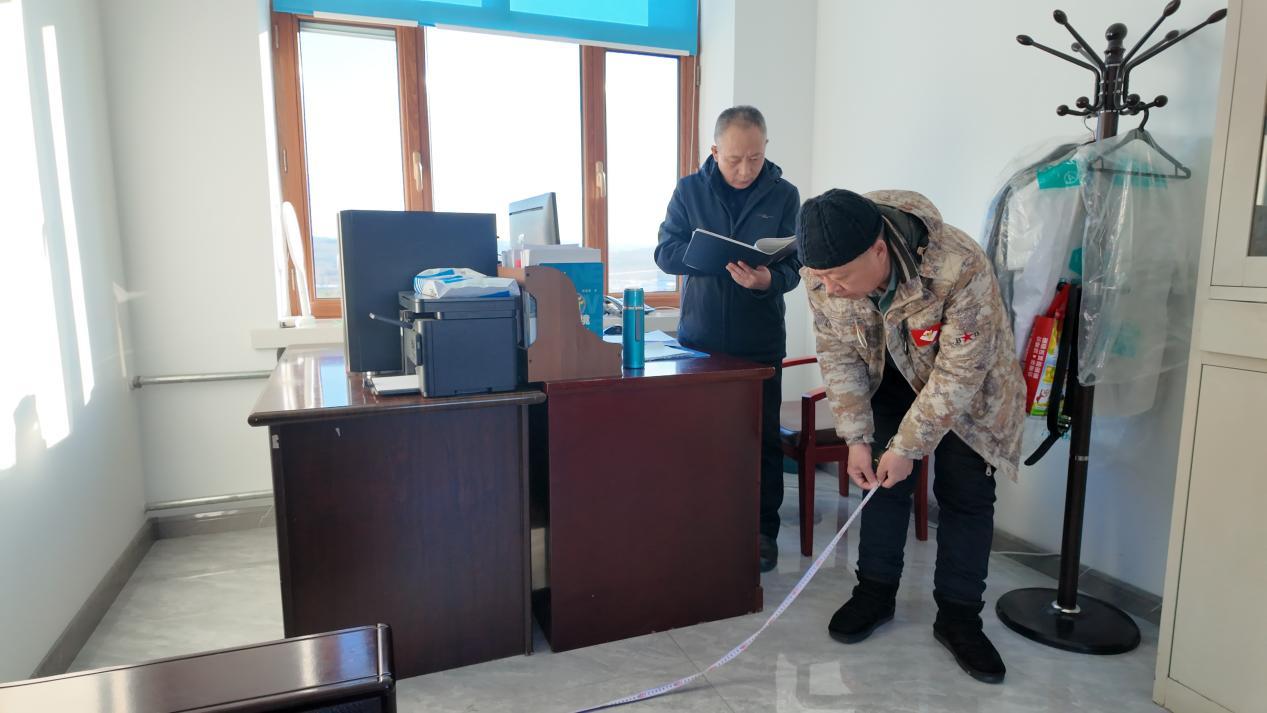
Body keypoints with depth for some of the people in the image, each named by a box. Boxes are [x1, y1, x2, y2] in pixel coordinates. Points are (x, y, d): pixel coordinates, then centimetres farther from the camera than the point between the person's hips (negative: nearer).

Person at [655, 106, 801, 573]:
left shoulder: (783, 195, -1)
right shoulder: (690, 190, 1)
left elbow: (792, 266, -8)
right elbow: (666, 252, -7)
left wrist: (767, 280, -31)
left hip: (760, 345, -1)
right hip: (698, 340, 1)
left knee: (762, 439, 8)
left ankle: (764, 530, 23)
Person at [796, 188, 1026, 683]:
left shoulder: (961, 267, -40)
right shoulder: (824, 271, -26)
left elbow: (959, 373, -31)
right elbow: (838, 353, -13)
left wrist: (908, 446, -26)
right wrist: (857, 438, -15)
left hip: (965, 389, -3)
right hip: (889, 378, 3)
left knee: (965, 493, -1)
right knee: (881, 476, 6)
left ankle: (958, 617, 14)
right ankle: (875, 592, 22)